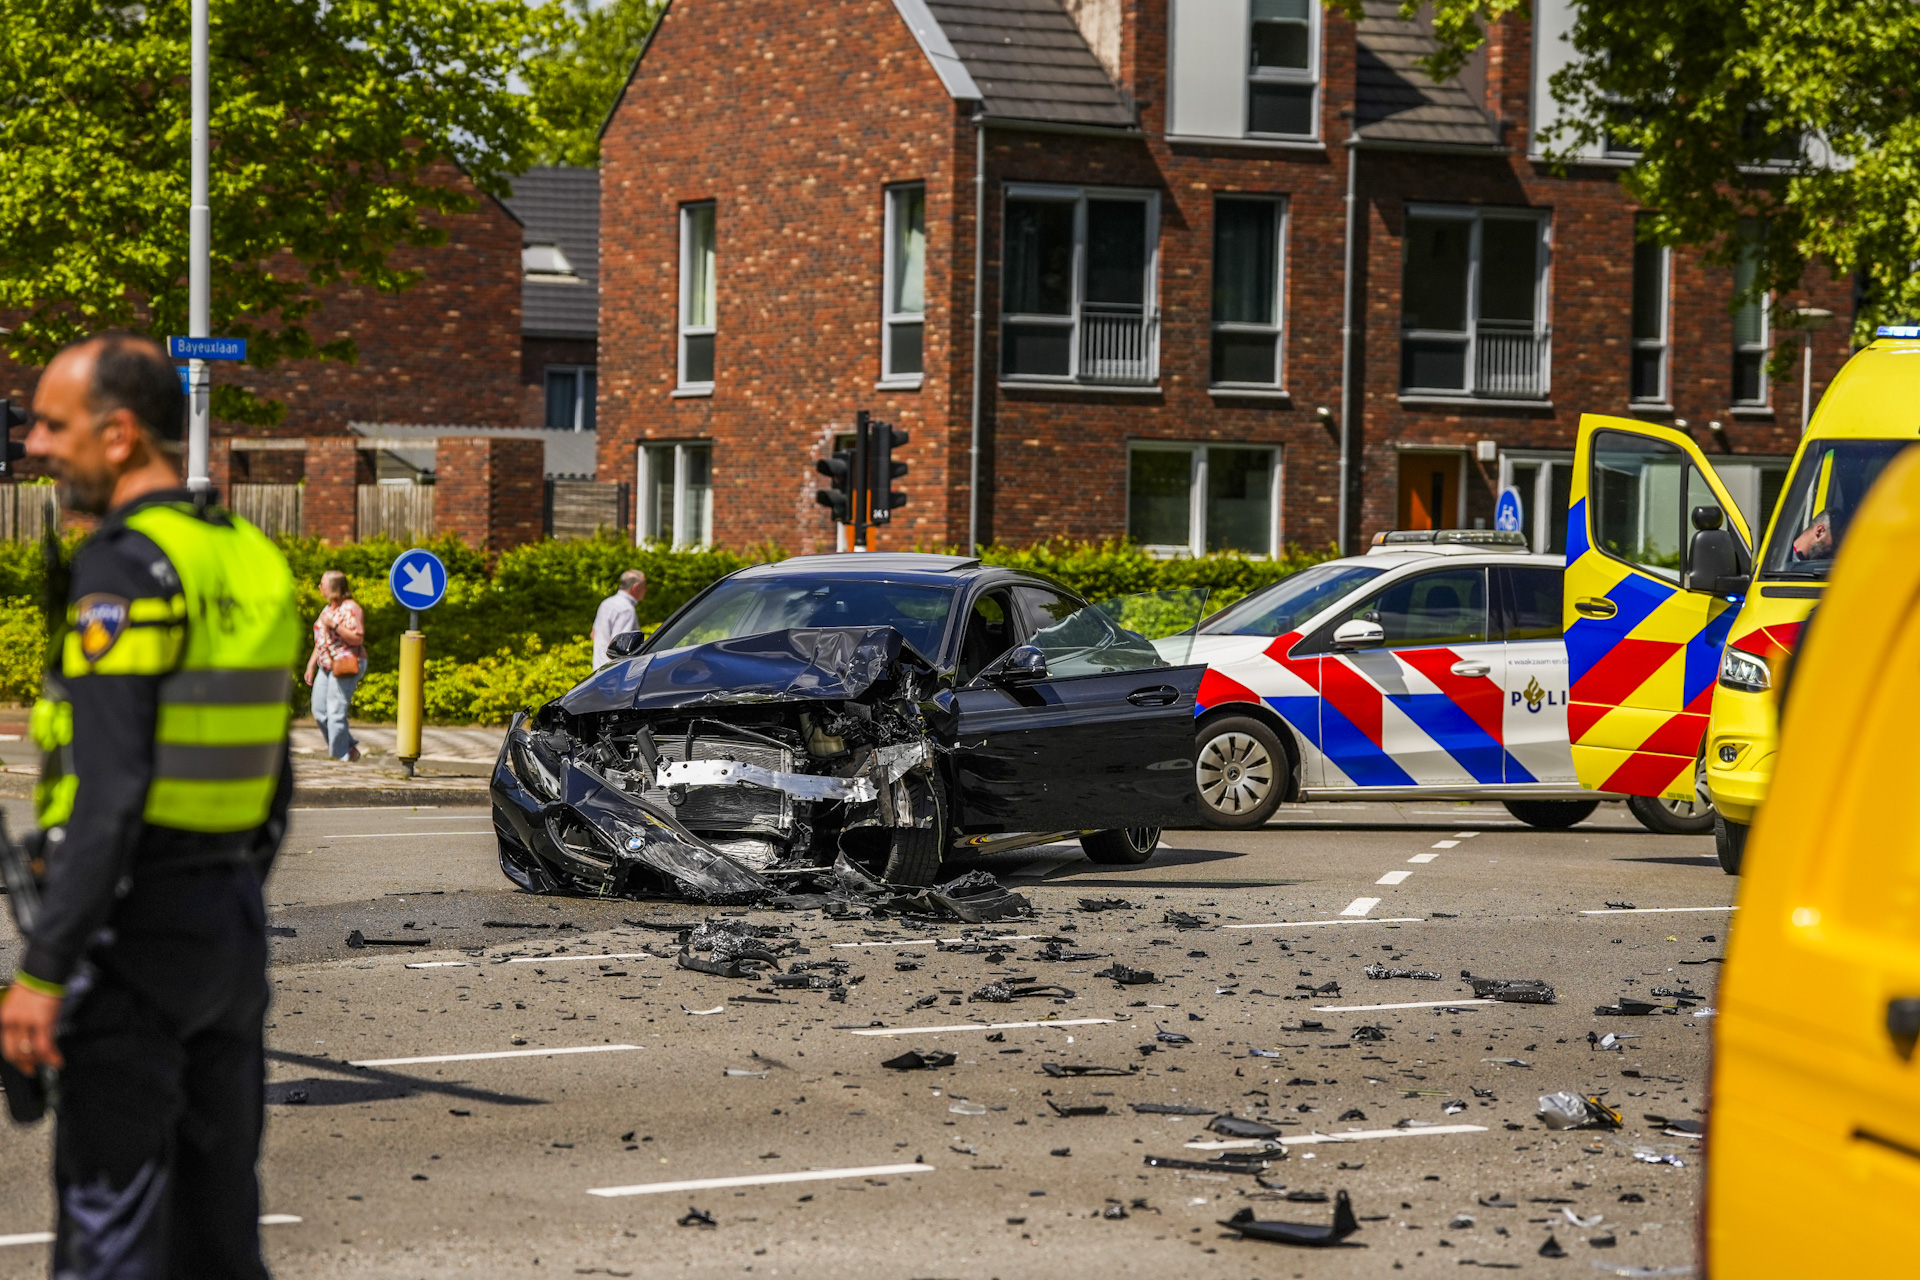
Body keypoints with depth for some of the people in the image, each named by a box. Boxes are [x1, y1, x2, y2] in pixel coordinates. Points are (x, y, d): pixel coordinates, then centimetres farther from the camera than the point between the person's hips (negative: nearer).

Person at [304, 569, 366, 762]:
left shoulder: (350, 608, -10)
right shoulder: (328, 608, 18)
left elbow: (358, 639, -18)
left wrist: (334, 625, -23)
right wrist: (311, 665, 20)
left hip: (346, 666, -9)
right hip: (326, 666, 9)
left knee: (336, 713, -11)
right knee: (319, 712, 5)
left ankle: (340, 755, -2)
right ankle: (350, 747, 16)